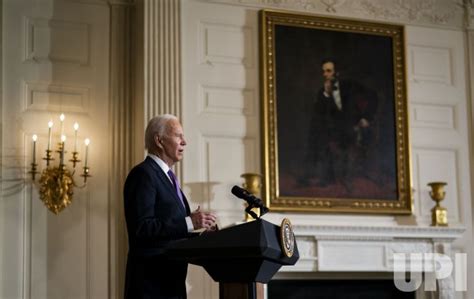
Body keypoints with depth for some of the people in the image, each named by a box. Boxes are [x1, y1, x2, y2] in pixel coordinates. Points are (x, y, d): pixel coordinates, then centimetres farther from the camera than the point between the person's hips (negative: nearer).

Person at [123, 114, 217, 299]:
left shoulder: (165, 176, 20)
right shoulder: (143, 174, -10)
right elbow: (142, 227, -21)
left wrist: (198, 225, 5)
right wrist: (189, 222, -21)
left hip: (170, 278, 9)